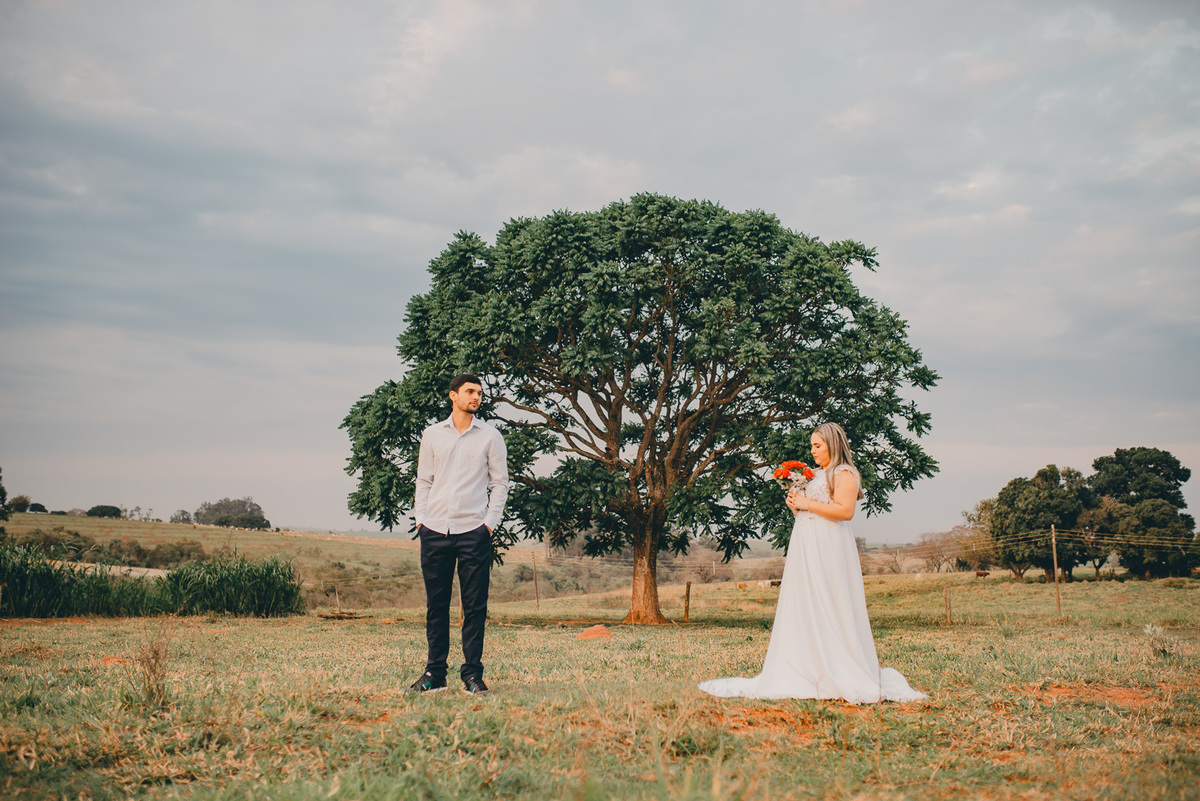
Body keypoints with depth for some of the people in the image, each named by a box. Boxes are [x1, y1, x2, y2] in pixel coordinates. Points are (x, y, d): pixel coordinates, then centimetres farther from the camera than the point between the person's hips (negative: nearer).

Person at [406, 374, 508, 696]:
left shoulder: (490, 437, 7)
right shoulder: (432, 434, 11)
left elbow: (500, 483, 7)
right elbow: (424, 480, 14)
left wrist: (490, 522, -3)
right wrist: (420, 518, 3)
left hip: (474, 532, -2)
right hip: (435, 531, 2)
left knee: (475, 607, -1)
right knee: (436, 605, 6)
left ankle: (472, 675, 6)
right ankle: (434, 674, 13)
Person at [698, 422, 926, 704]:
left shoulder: (844, 473, -4)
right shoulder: (816, 476, 22)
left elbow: (845, 510, -18)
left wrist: (807, 503, -12)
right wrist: (795, 506, 8)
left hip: (829, 550, -9)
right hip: (805, 550, 9)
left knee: (831, 610, -9)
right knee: (801, 609, 3)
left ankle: (843, 677, -5)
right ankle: (805, 674, 3)